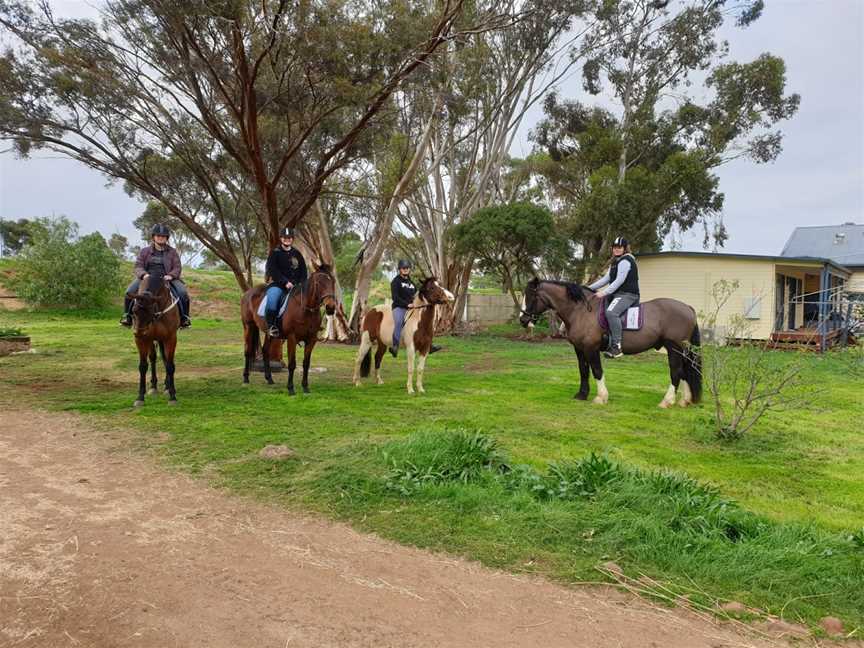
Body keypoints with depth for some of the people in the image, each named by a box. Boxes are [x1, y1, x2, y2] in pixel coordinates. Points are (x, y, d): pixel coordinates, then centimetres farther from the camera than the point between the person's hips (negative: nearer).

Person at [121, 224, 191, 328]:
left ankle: (184, 317, -11)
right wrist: (144, 274, -16)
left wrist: (171, 275, -16)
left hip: (166, 279, -1)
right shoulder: (144, 251, 14)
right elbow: (138, 266, 7)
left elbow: (177, 267, 5)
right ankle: (127, 315, -3)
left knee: (183, 293, -26)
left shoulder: (172, 252, 13)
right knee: (130, 291, -22)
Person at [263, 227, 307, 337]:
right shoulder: (275, 253, 4)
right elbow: (272, 270, -7)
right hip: (277, 284, -4)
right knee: (273, 295, -34)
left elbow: (303, 271, 15)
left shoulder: (297, 254, 17)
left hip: (295, 285, 4)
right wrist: (285, 282, -17)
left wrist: (301, 284, -4)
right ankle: (271, 325, -30)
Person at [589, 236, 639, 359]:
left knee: (611, 312, -34)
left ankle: (617, 346, -36)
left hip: (628, 294, -11)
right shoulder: (615, 262, 21)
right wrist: (589, 288, 11)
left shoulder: (625, 261, -10)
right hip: (618, 294, 11)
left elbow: (619, 281, -20)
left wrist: (604, 292, -25)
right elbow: (606, 279, 20)